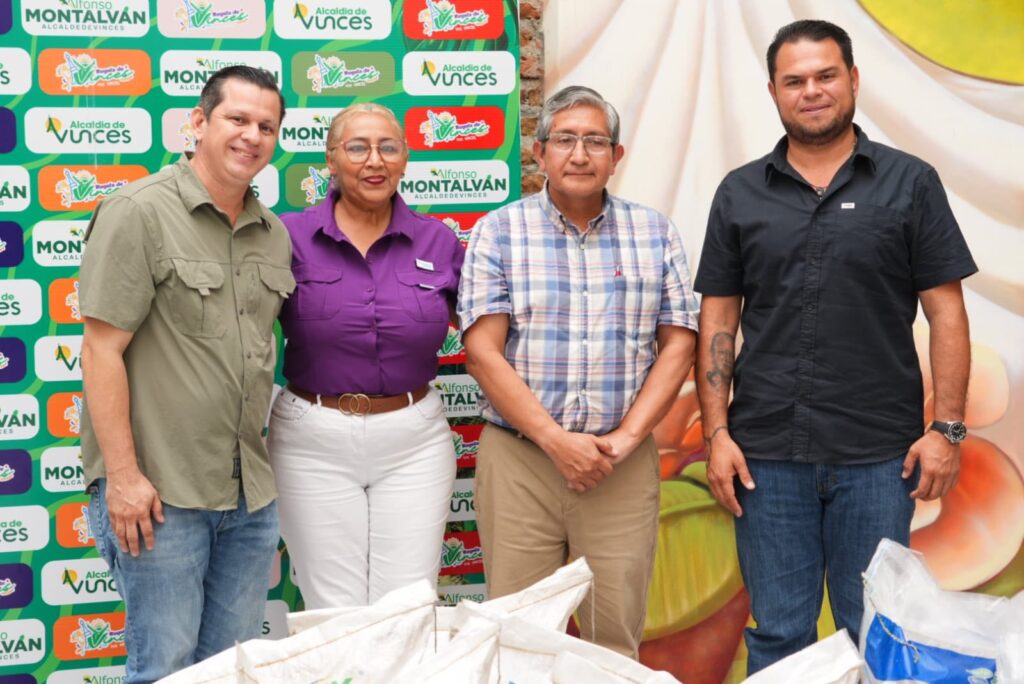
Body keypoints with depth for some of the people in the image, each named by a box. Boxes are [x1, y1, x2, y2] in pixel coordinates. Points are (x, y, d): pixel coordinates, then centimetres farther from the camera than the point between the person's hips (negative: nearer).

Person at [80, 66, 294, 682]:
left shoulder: (274, 233, 12)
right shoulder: (139, 213, -9)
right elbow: (103, 349, -13)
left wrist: (260, 460, 14)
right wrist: (123, 475, -17)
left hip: (250, 492, 6)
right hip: (160, 490, -6)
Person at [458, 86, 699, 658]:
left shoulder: (655, 233, 8)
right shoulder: (499, 233, 2)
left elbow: (678, 345, 4)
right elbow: (483, 352, -5)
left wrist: (626, 437, -8)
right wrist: (555, 439, -13)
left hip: (624, 464, 1)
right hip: (518, 459, -1)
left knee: (617, 637, 6)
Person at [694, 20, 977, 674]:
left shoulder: (909, 182, 2)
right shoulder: (740, 193, 7)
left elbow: (946, 312, 1)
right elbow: (718, 320, 7)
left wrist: (948, 429, -6)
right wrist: (717, 432, 0)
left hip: (878, 454, -1)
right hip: (766, 453, 2)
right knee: (778, 634, 10)